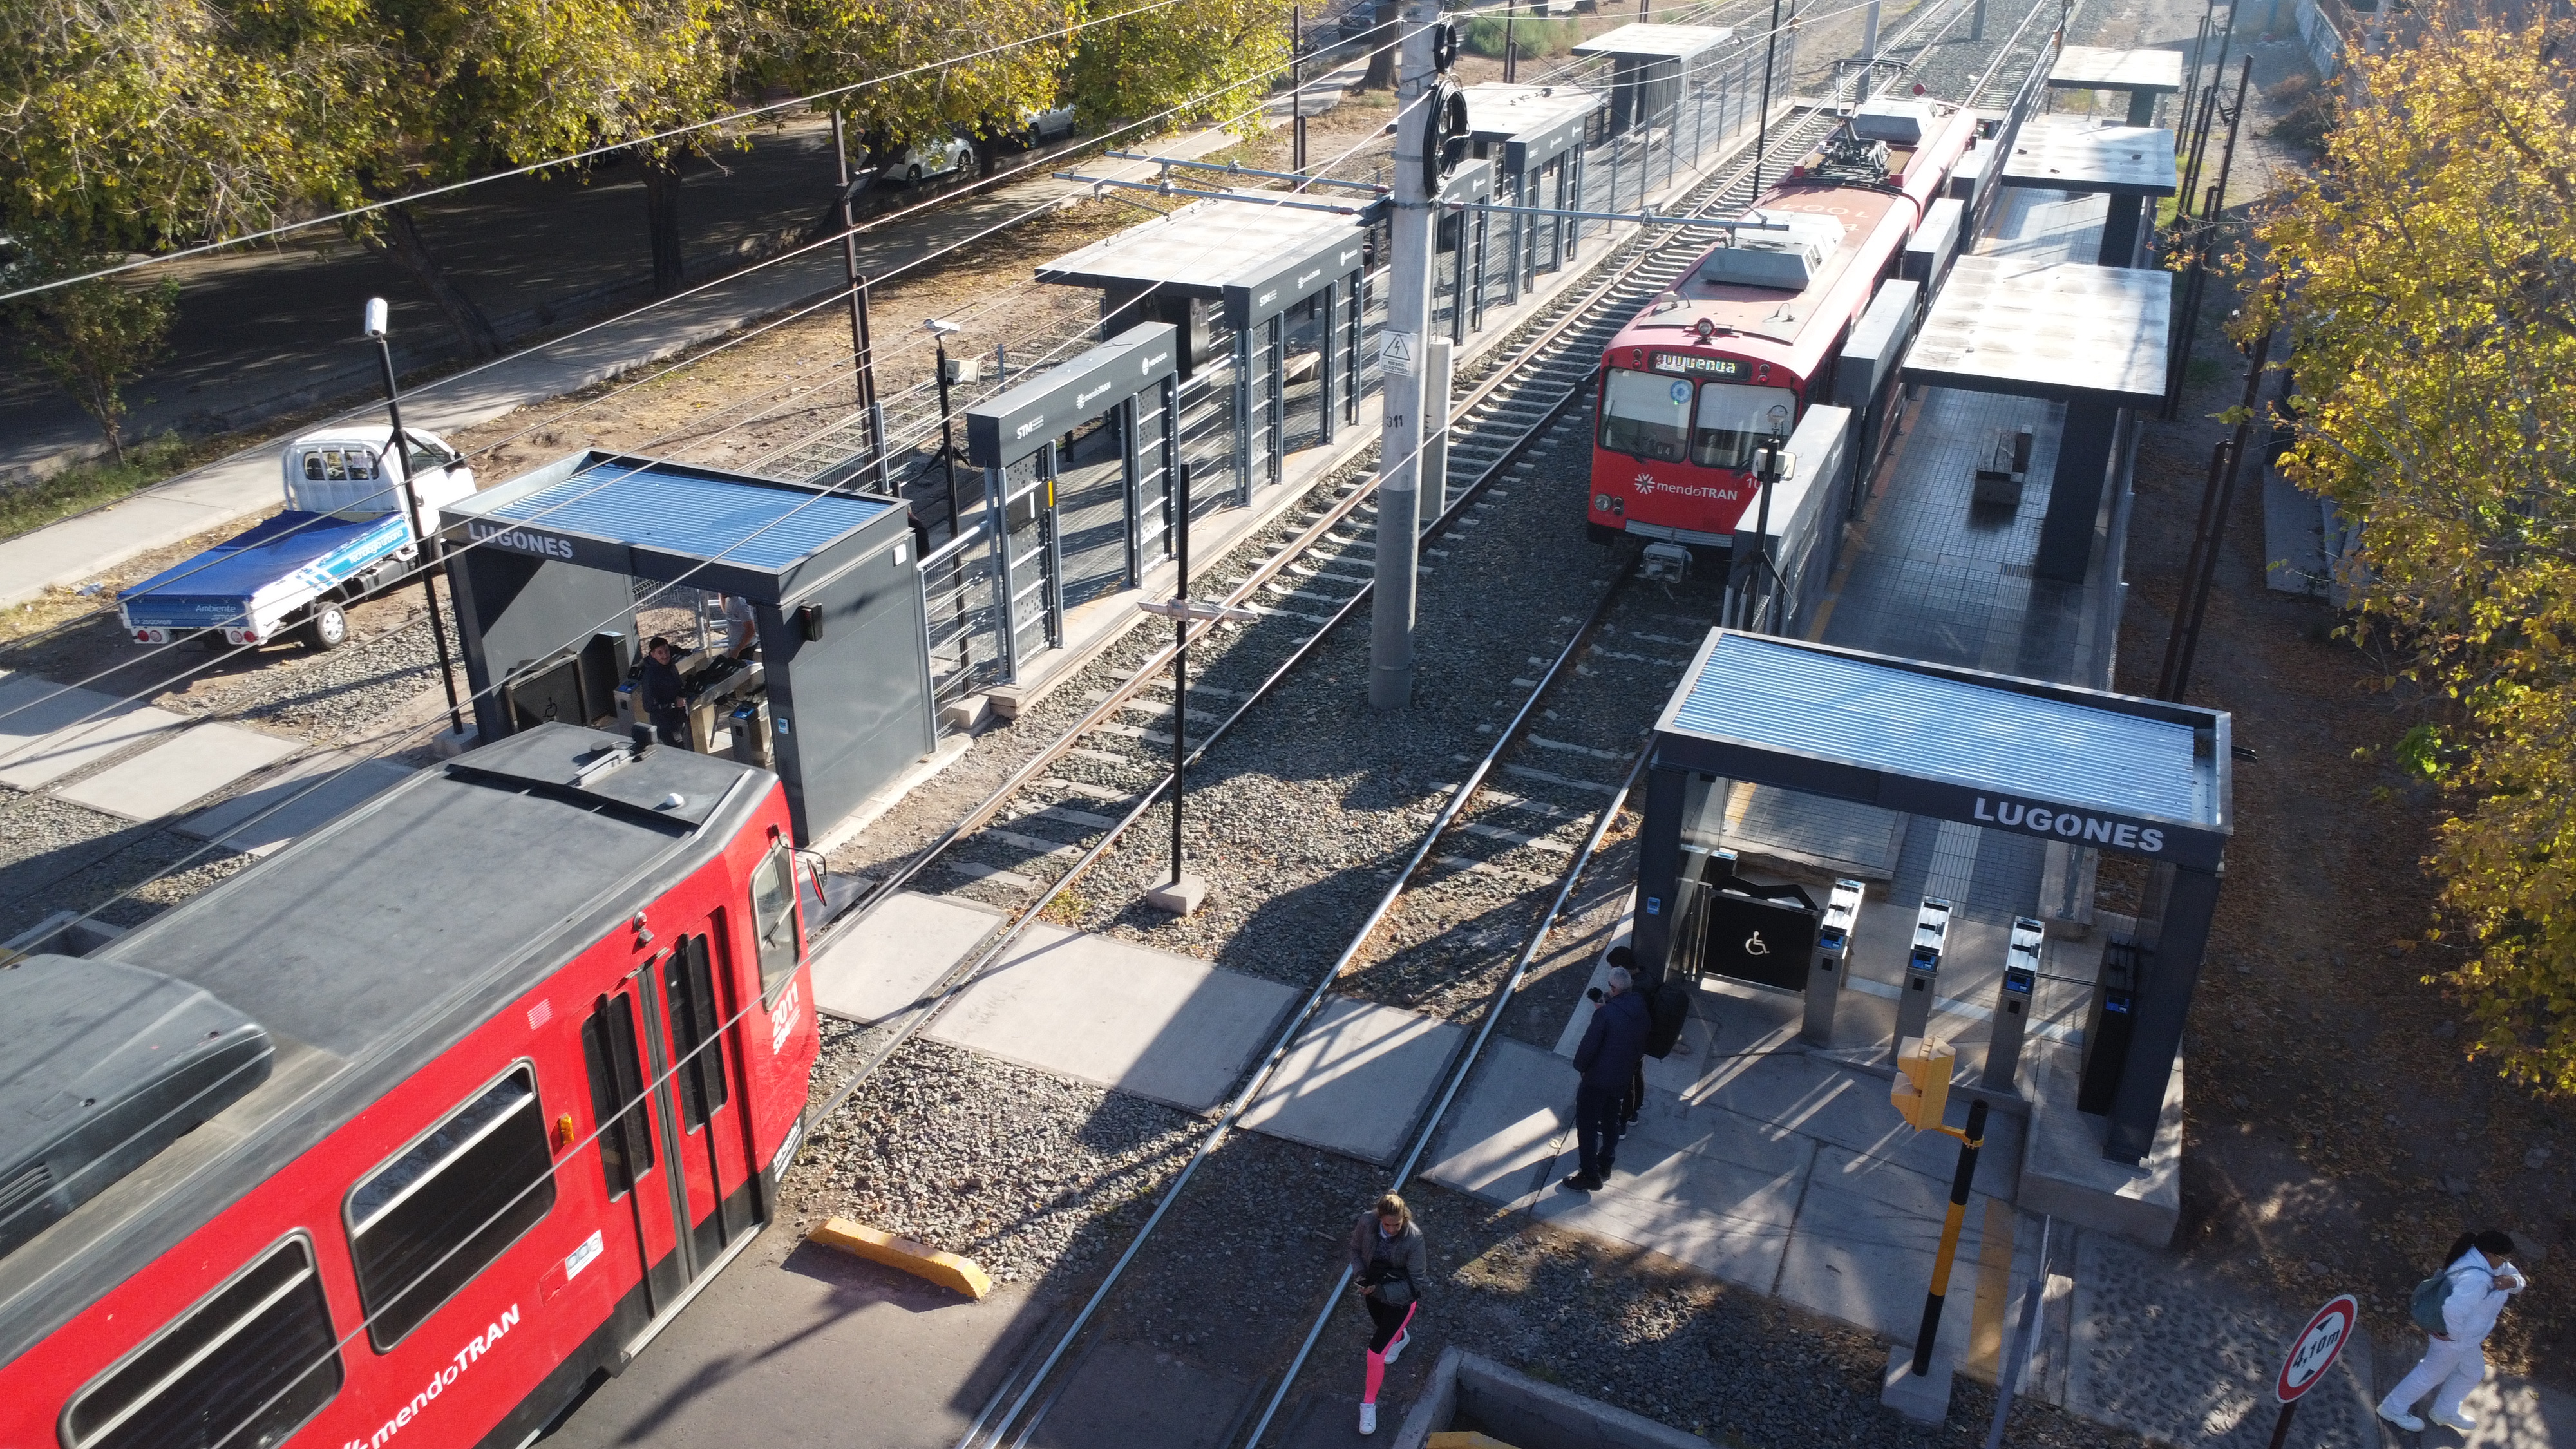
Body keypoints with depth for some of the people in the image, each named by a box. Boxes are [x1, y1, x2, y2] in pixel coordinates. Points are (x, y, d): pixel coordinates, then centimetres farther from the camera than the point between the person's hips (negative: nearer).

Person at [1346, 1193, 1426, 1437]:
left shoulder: (1413, 1239, -33)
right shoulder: (1367, 1222, -24)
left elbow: (1414, 1283, -24)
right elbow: (1356, 1249, -3)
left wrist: (1379, 1290, -30)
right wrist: (1361, 1276, -19)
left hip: (1401, 1298, -5)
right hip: (1374, 1290, 5)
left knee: (1375, 1354, -8)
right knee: (1382, 1327, 34)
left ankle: (1369, 1404, 18)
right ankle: (1401, 1337, 72)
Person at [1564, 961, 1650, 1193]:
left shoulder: (1605, 1014, -30)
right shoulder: (1640, 1007, -7)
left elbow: (1588, 1046, -24)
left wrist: (1579, 1065, -1)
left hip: (1598, 1079, -7)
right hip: (1625, 1077, 7)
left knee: (1587, 1126, 9)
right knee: (1611, 1122, 25)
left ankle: (1590, 1177, 17)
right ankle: (1605, 1167, 40)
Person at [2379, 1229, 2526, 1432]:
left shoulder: (2487, 1262, -10)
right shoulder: (2476, 1279, -41)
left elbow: (2517, 1278, 3)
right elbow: (2454, 1309, -49)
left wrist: (2511, 1282, -21)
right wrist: (2453, 1333, -31)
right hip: (2453, 1339, -9)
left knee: (2473, 1372, 29)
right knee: (2433, 1374, 13)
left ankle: (2445, 1411, 50)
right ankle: (2393, 1409, 33)